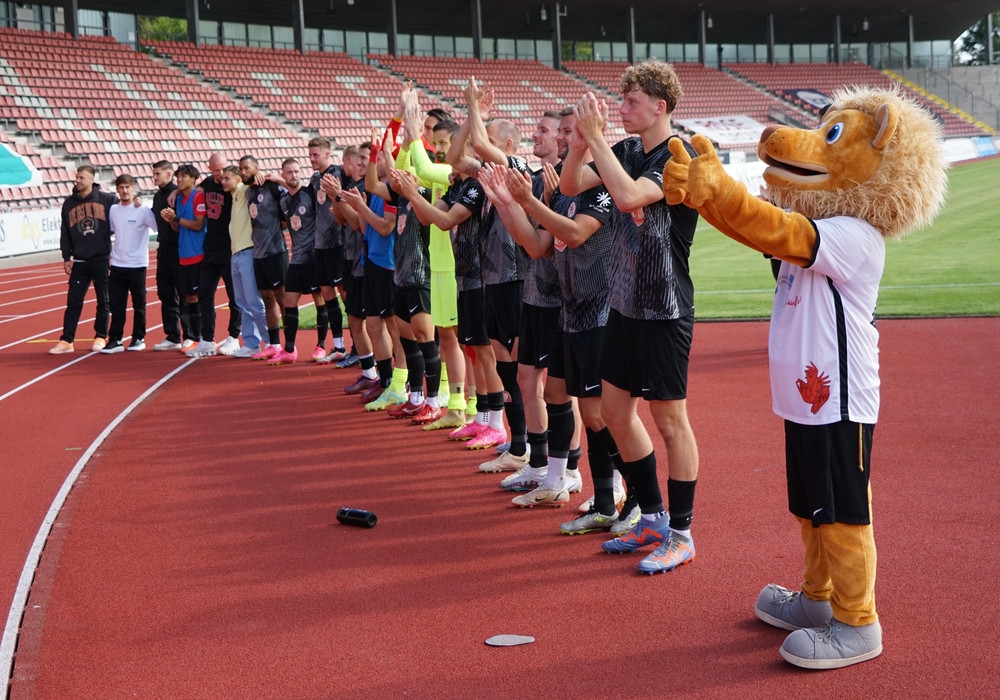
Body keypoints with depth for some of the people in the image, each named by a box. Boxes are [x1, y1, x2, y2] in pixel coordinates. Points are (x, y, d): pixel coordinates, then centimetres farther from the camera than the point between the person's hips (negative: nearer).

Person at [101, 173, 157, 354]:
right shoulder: (113, 210, 7)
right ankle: (115, 340, 7)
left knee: (138, 304, 6)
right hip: (117, 265, 4)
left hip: (137, 265, -4)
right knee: (116, 304, 3)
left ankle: (138, 338, 16)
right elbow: (109, 231, 17)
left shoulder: (143, 211, -7)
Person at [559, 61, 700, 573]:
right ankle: (653, 518, 27)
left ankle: (680, 533, 12)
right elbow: (570, 185, 3)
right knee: (615, 411, 13)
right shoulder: (625, 151, 8)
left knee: (669, 419, 0)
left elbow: (629, 195, -30)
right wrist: (583, 137, -12)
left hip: (663, 309, -8)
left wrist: (596, 137, -24)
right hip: (624, 303, 8)